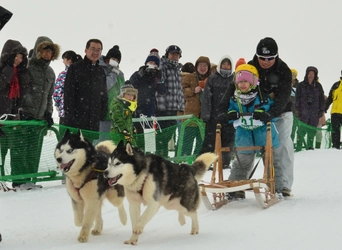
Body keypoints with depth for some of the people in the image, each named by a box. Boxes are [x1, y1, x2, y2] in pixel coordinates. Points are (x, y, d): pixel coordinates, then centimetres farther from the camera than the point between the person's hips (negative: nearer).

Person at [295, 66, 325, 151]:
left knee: (312, 130, 2)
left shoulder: (318, 86, 12)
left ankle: (310, 146, 9)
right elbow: (297, 98, 4)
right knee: (302, 129, -9)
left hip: (315, 112, 2)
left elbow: (321, 99, 14)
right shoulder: (301, 85, 6)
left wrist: (321, 111, 8)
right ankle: (298, 147, -7)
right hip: (303, 111, -2)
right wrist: (297, 110, -3)